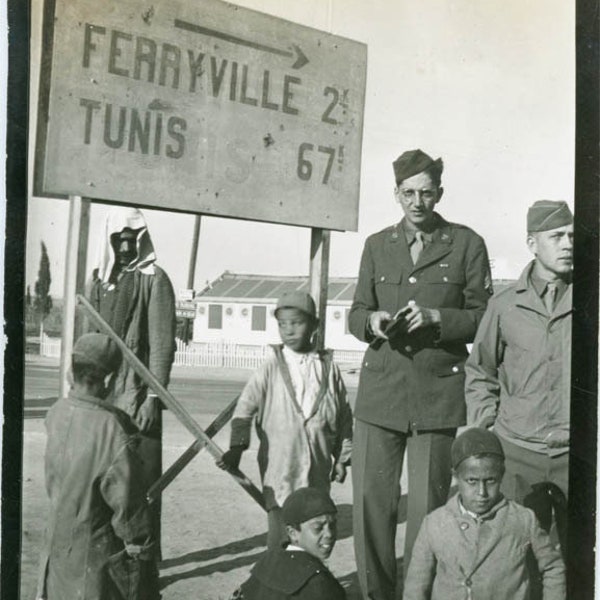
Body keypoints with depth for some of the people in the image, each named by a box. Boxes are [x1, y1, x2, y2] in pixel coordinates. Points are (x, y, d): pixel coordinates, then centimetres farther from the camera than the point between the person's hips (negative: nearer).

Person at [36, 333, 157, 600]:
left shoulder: (56, 413, -9)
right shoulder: (112, 431, -29)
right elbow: (127, 501, -21)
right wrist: (140, 546, -10)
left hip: (58, 540, 6)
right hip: (96, 549, -6)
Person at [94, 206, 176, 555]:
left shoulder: (154, 279, -5)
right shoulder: (104, 280, 14)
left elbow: (162, 343, -10)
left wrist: (154, 397, -15)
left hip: (137, 394, -6)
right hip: (104, 394, 6)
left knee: (142, 476, -2)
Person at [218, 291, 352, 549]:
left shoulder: (329, 367, 3)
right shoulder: (272, 366, -2)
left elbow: (344, 416, 10)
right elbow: (245, 406, -3)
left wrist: (341, 458, 10)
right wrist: (236, 448, -11)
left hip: (317, 467, 2)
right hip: (278, 464, -2)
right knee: (279, 525, -2)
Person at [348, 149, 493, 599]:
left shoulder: (467, 244, 5)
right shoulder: (377, 245, 13)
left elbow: (483, 318, 5)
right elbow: (356, 313, 17)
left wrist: (437, 317, -12)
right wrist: (372, 320, -6)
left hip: (439, 396, -2)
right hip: (380, 393, 2)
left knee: (428, 507, 0)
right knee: (370, 501, 1)